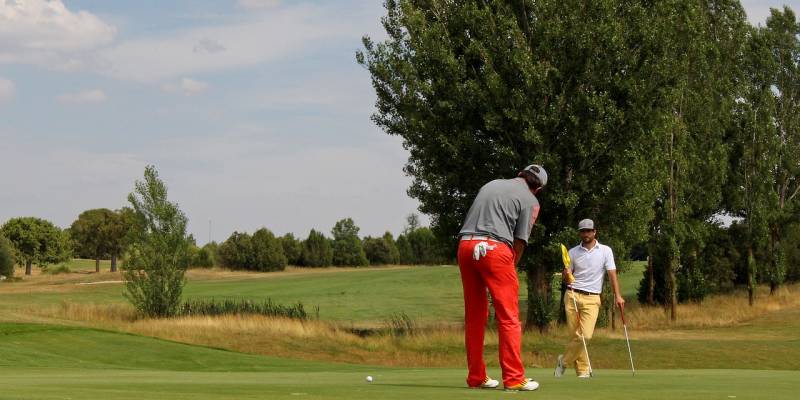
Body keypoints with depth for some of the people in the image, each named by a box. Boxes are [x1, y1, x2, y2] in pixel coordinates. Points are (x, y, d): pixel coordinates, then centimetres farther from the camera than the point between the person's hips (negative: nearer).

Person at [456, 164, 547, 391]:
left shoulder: (492, 185, 23)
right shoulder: (530, 200, 7)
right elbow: (520, 241, 1)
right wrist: (510, 267, 15)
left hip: (465, 245, 6)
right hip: (494, 248, -6)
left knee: (474, 316, 12)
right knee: (509, 317, -2)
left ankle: (476, 377, 14)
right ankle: (514, 379, -6)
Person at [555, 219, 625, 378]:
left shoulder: (605, 251, 4)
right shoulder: (573, 252, 9)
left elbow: (612, 273, -1)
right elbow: (567, 278, 12)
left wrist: (617, 296, -12)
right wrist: (567, 275, -13)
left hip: (591, 298, -1)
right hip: (573, 295, 1)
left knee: (585, 335, -13)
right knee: (576, 334, -2)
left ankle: (564, 360, 7)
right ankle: (583, 369, 11)